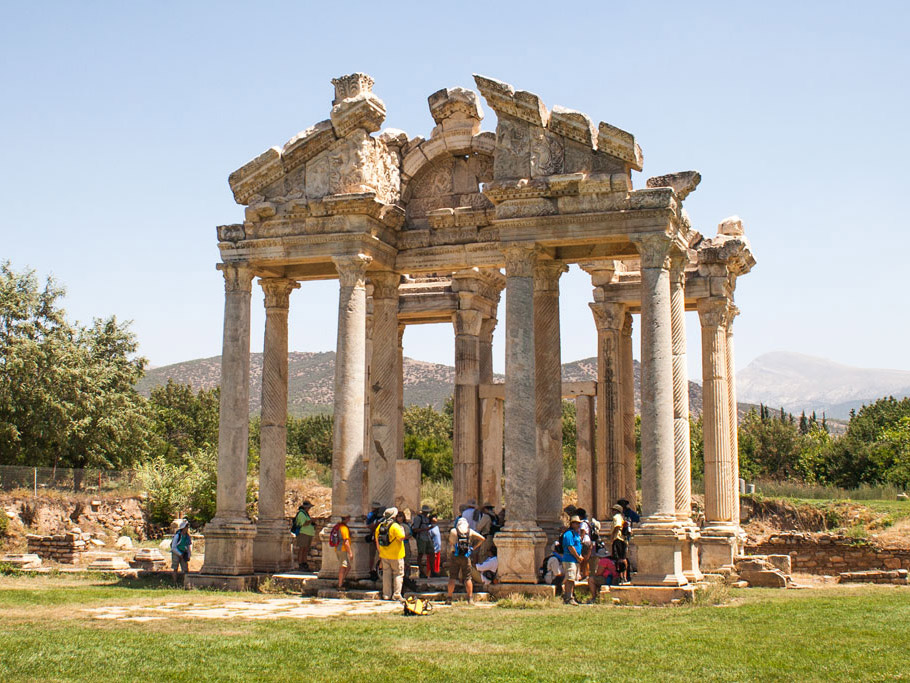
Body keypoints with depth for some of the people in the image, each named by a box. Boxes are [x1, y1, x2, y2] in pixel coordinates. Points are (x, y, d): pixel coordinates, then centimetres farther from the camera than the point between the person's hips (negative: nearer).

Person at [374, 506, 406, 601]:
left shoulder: (379, 526, 4)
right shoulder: (395, 526, -16)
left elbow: (377, 542, 12)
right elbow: (402, 538, -19)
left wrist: (380, 553, 21)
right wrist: (402, 530, 0)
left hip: (384, 556, 5)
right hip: (396, 555, -5)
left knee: (386, 574, 11)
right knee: (398, 574, 3)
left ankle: (386, 595, 13)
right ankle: (396, 595, -1)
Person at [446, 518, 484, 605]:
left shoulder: (453, 531, 3)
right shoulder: (470, 531, 6)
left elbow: (450, 543, 12)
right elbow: (482, 538, 4)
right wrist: (474, 547, 9)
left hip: (454, 556, -1)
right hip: (466, 557, 1)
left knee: (452, 577, 4)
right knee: (467, 578, 6)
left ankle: (449, 598, 4)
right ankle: (470, 599, 5)